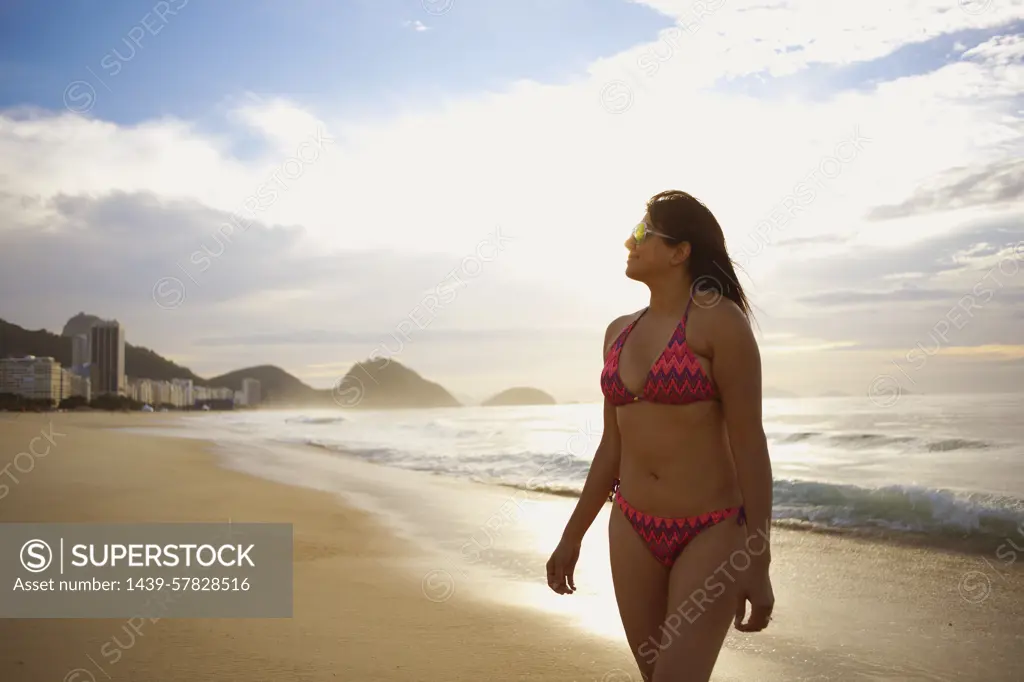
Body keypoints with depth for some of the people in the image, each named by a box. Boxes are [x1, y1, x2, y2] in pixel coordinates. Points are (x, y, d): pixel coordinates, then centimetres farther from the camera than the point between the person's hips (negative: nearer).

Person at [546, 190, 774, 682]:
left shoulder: (718, 320, -12)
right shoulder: (620, 332, 8)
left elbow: (750, 444, -13)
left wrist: (759, 566, -13)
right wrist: (572, 537, 15)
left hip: (710, 533, -6)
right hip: (634, 530, 7)